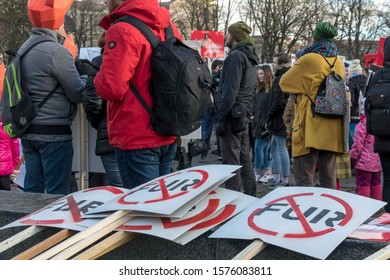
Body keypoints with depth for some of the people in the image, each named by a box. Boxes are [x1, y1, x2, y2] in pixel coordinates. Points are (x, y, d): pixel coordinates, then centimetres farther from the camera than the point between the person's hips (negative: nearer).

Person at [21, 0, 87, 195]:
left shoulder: (24, 48, 11)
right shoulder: (56, 51, -15)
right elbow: (78, 93, -11)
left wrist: (75, 70, 8)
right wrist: (86, 75, 8)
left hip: (28, 131, 8)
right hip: (54, 133, -8)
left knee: (32, 190, 13)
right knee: (58, 193, -1)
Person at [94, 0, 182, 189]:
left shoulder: (122, 30, -16)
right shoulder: (168, 27, 9)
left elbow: (111, 88, -23)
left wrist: (99, 79, -3)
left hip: (136, 139, -8)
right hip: (167, 136, 8)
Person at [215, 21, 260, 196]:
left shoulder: (236, 56, -12)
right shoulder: (250, 58, 18)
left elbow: (230, 90, -18)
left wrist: (221, 118, -18)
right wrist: (246, 114, 17)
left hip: (233, 114, -10)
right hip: (244, 115, 10)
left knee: (231, 161, -7)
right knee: (244, 159, 14)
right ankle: (250, 198, 19)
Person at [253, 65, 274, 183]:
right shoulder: (260, 90, 15)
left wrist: (267, 123, -19)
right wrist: (255, 122, 12)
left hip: (266, 124, -8)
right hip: (259, 124, 8)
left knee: (258, 148, -5)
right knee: (266, 148, 10)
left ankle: (256, 172, 5)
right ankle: (268, 172, 16)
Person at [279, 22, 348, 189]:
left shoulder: (309, 59, -9)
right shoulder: (339, 62, 8)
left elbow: (284, 82, 3)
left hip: (310, 127, -6)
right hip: (332, 127, 6)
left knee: (304, 178, -2)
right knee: (328, 177, 11)